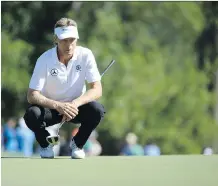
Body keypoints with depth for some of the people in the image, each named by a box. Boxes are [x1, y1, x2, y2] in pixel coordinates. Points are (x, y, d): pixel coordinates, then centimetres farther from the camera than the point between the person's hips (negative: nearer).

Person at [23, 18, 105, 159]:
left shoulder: (85, 55, -16)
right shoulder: (45, 60, -19)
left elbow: (97, 89, -18)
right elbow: (32, 95, -22)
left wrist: (75, 104, -37)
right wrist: (57, 105, -40)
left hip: (76, 106, 1)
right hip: (51, 107, -1)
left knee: (97, 110, -31)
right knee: (32, 114, -34)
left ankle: (77, 144, 0)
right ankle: (46, 142, 3)